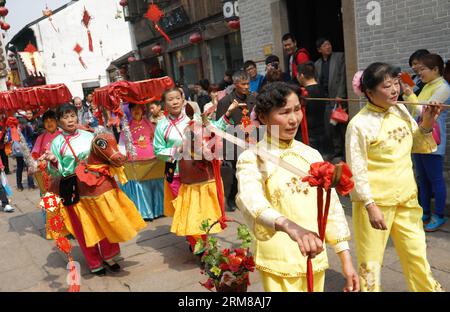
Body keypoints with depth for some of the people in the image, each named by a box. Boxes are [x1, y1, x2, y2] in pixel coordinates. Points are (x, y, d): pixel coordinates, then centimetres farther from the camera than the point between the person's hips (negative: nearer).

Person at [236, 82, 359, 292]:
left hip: (314, 259, 5)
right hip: (278, 263, -4)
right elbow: (250, 200, -31)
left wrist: (346, 260, 3)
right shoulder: (251, 158, -11)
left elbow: (331, 206, 6)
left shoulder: (311, 155, 4)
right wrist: (289, 226, -49)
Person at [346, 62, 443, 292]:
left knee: (417, 255, 20)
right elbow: (356, 170, -16)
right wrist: (370, 206, -19)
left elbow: (419, 147, 13)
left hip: (406, 198, 6)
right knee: (371, 261, 8)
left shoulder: (400, 110, 3)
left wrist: (426, 123, -5)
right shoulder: (360, 124, -16)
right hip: (375, 201, -6)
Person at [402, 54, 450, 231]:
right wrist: (405, 91, 9)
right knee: (422, 179, 14)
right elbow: (415, 109, 14)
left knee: (435, 179, 1)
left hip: (431, 141, -9)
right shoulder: (427, 86, 13)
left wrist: (409, 93, -19)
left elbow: (424, 111, -19)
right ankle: (425, 213, 25)